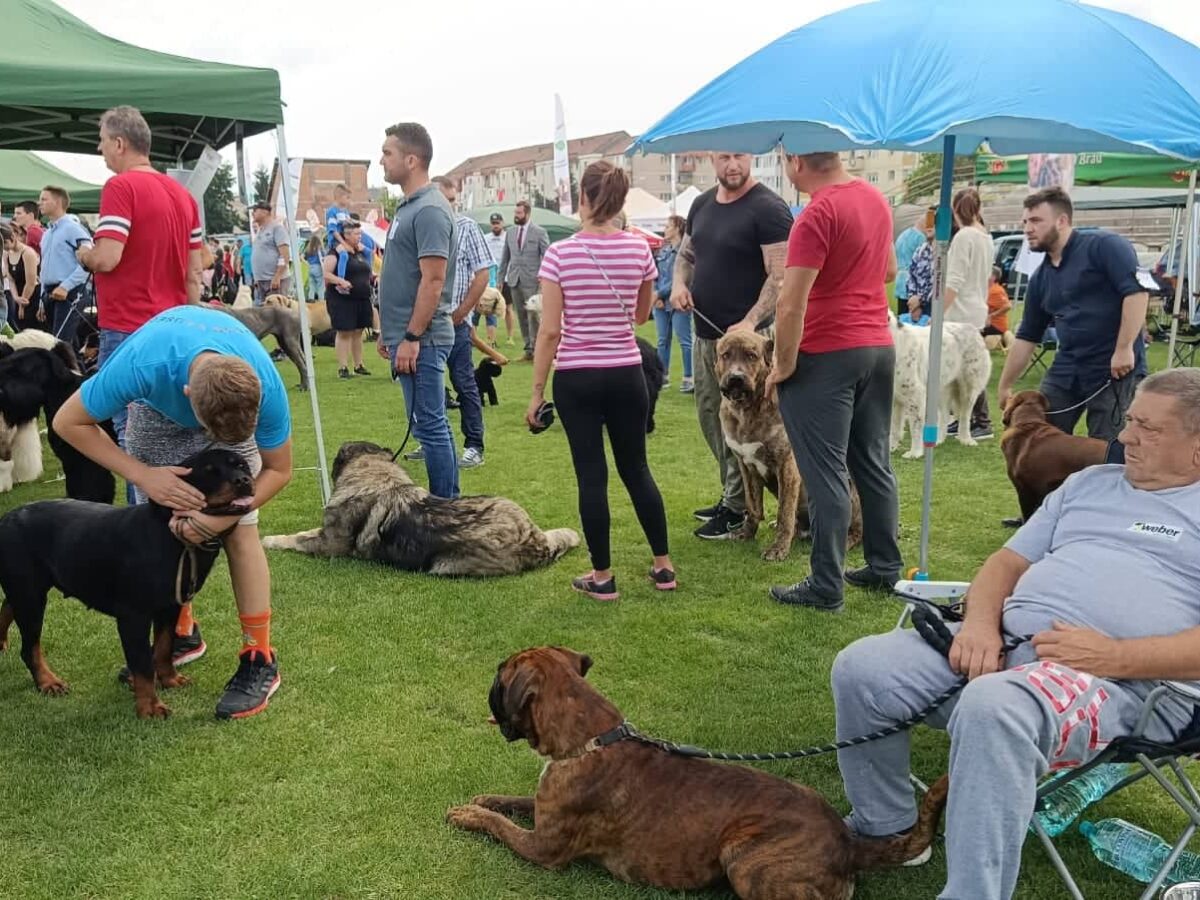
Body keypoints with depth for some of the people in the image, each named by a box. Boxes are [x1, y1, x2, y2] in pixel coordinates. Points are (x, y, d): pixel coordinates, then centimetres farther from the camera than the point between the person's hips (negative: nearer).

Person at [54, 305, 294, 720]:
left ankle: (260, 661, -7)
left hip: (236, 403, -1)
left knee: (240, 530, -13)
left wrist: (220, 518, -35)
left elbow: (278, 470, -21)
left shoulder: (265, 387, -40)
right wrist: (142, 475, -32)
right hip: (157, 404, 1)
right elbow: (68, 422, -25)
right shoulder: (142, 366, -43)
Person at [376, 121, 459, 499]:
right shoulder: (408, 206, 16)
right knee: (433, 425, 14)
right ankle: (449, 503, 23)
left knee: (429, 426, -5)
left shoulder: (429, 210, -14)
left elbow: (433, 280, -20)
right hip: (408, 337, 10)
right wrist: (389, 331, 20)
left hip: (420, 341, -10)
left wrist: (411, 337, -21)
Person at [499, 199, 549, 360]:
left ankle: (534, 348, -1)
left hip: (532, 280, -5)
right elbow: (505, 257, 15)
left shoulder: (539, 232, -2)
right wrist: (501, 279, 12)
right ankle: (528, 347, 13)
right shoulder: (510, 232, 12)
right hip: (514, 280, 5)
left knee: (533, 315, -6)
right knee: (521, 316, 7)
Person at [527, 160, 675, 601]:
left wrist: (536, 390, -3)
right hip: (626, 375, 3)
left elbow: (550, 330, -11)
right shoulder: (639, 249, -3)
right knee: (636, 468, 16)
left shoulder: (560, 254, -11)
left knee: (592, 475, 5)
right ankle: (663, 566, 23)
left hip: (576, 379, -3)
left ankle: (603, 577, 12)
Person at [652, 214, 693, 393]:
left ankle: (689, 378, 1)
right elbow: (655, 275, 11)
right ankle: (663, 375, 22)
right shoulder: (663, 251, 12)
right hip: (660, 303, 8)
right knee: (663, 341, 13)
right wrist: (656, 297, -3)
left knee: (685, 341, -3)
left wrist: (660, 294, -13)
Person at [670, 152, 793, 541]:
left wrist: (750, 322, -29)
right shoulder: (702, 204, 11)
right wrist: (679, 282, 2)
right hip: (705, 332, 8)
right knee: (710, 417, 15)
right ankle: (731, 495, 29)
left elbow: (781, 276, -19)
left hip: (745, 336, -8)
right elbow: (686, 253, 24)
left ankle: (738, 512, 7)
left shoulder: (768, 208, -13)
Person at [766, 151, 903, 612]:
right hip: (879, 347, 8)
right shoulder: (875, 198, 9)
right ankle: (885, 566, 24)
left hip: (827, 356, -8)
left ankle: (825, 586, 4)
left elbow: (791, 304, -22)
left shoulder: (817, 215, -18)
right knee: (874, 462, 15)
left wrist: (784, 365, -12)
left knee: (826, 473, -2)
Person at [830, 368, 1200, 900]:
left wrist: (1115, 655, -17)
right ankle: (885, 834, 7)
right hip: (1005, 643, 6)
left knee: (991, 707, -39)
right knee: (862, 668, -14)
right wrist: (981, 622, -2)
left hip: (1122, 680, -6)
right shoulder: (1089, 483, 24)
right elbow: (1009, 561, 19)